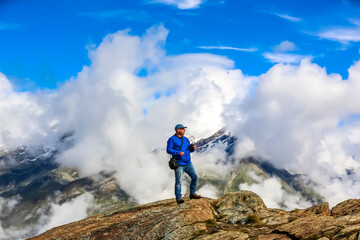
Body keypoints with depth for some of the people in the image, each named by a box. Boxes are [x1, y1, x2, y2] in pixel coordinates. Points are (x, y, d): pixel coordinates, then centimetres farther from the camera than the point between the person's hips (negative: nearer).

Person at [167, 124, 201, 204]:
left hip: (188, 163, 7)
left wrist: (193, 148, -1)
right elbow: (168, 150, -11)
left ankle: (192, 193, 16)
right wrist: (178, 153, -24)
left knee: (195, 176, 2)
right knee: (178, 181, -6)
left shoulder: (186, 139, 17)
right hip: (179, 164, -7)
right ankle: (178, 198, 2)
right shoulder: (172, 139, -4)